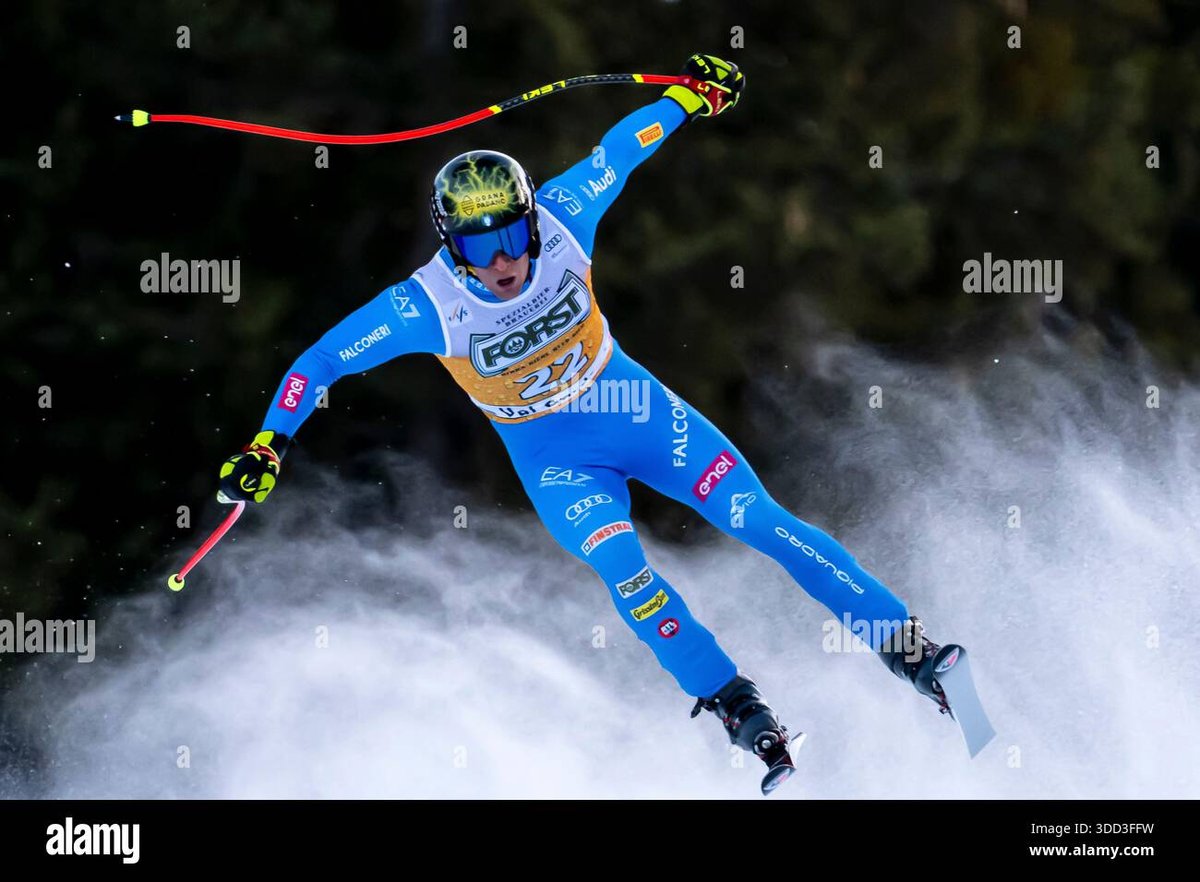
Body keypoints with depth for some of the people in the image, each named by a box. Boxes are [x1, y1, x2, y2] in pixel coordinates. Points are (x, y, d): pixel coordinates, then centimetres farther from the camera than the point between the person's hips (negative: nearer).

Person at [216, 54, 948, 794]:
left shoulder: (559, 223, -22)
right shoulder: (429, 305, -26)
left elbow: (619, 152, -5)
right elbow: (319, 363, -17)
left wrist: (692, 95, 4)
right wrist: (269, 446, -21)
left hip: (633, 406, 1)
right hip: (554, 457, -1)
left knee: (762, 520, -6)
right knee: (623, 568, -24)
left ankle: (906, 645, 0)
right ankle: (738, 709, -11)